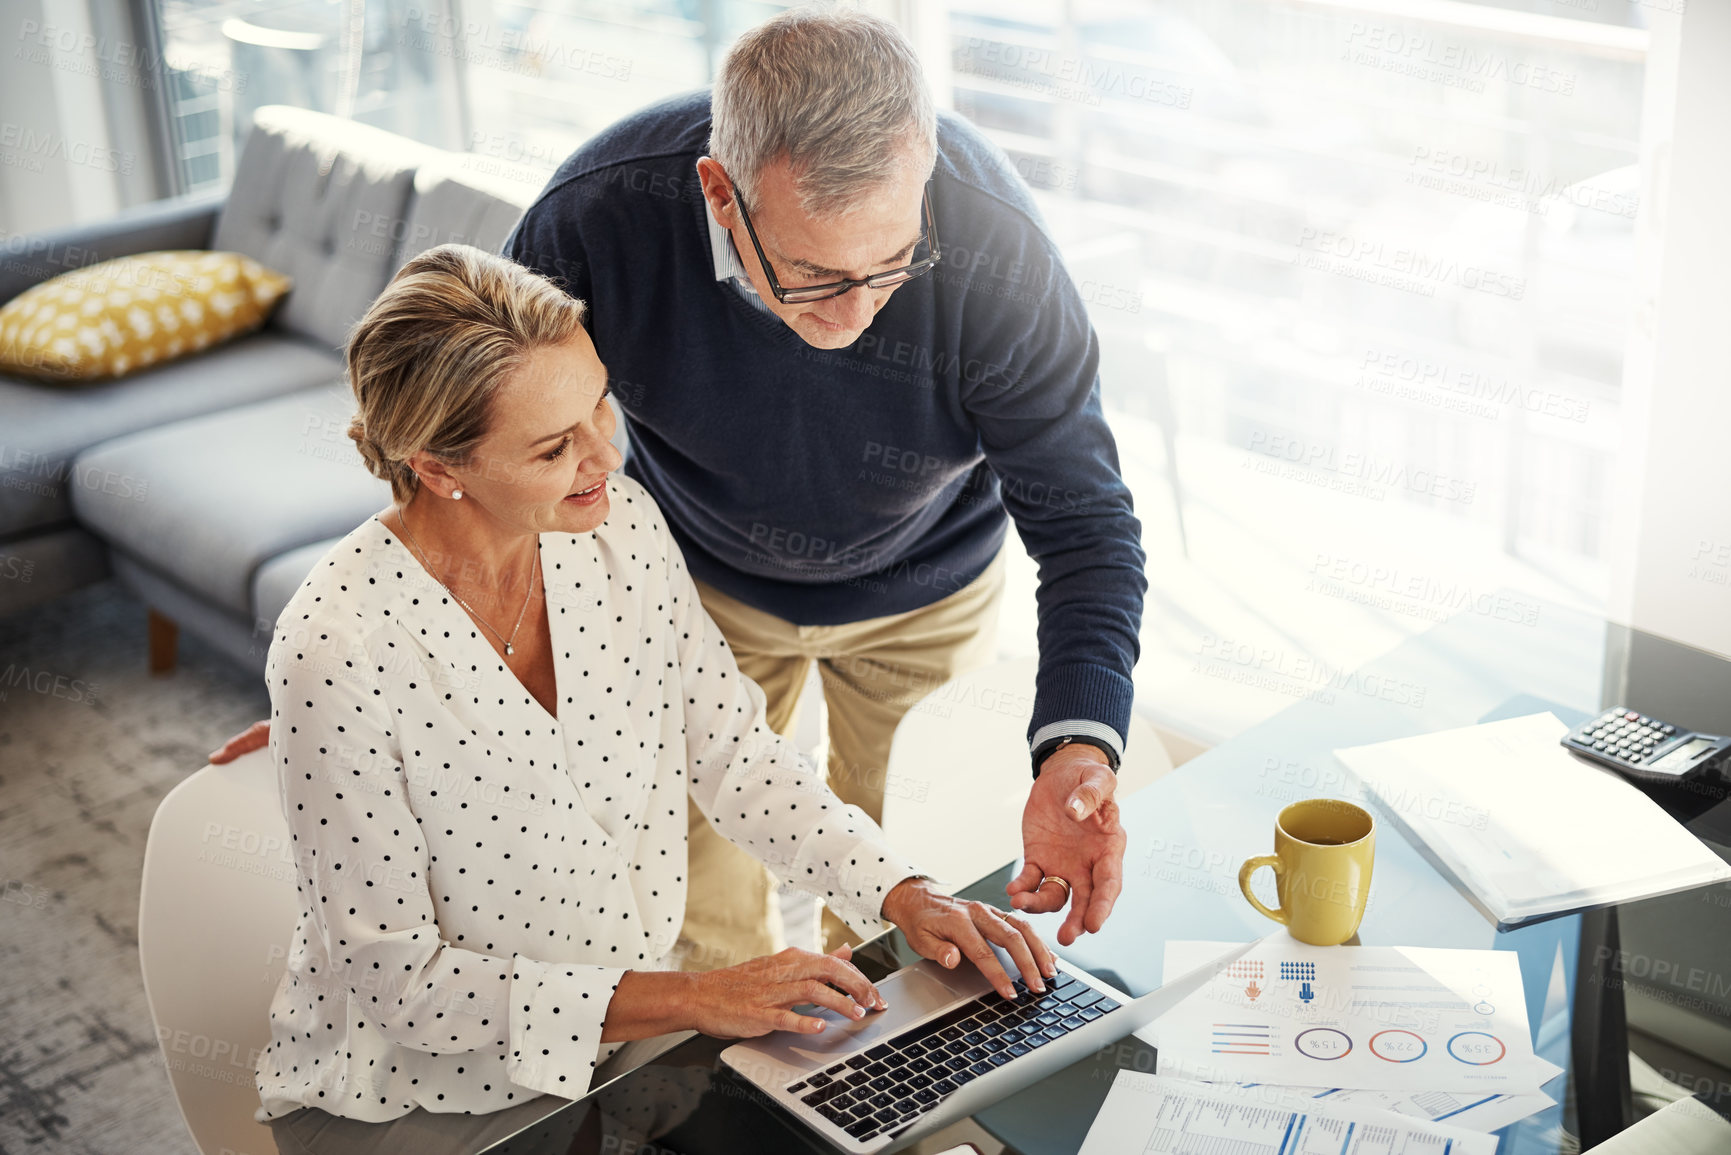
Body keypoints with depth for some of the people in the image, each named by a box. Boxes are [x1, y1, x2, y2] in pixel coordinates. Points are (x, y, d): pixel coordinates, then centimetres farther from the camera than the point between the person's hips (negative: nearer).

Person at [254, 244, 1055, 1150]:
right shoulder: (339, 654, -26)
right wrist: (686, 1000, -23)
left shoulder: (620, 523, -8)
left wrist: (904, 894, -9)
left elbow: (729, 751, 4)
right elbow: (394, 980, -20)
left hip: (621, 1044, 5)